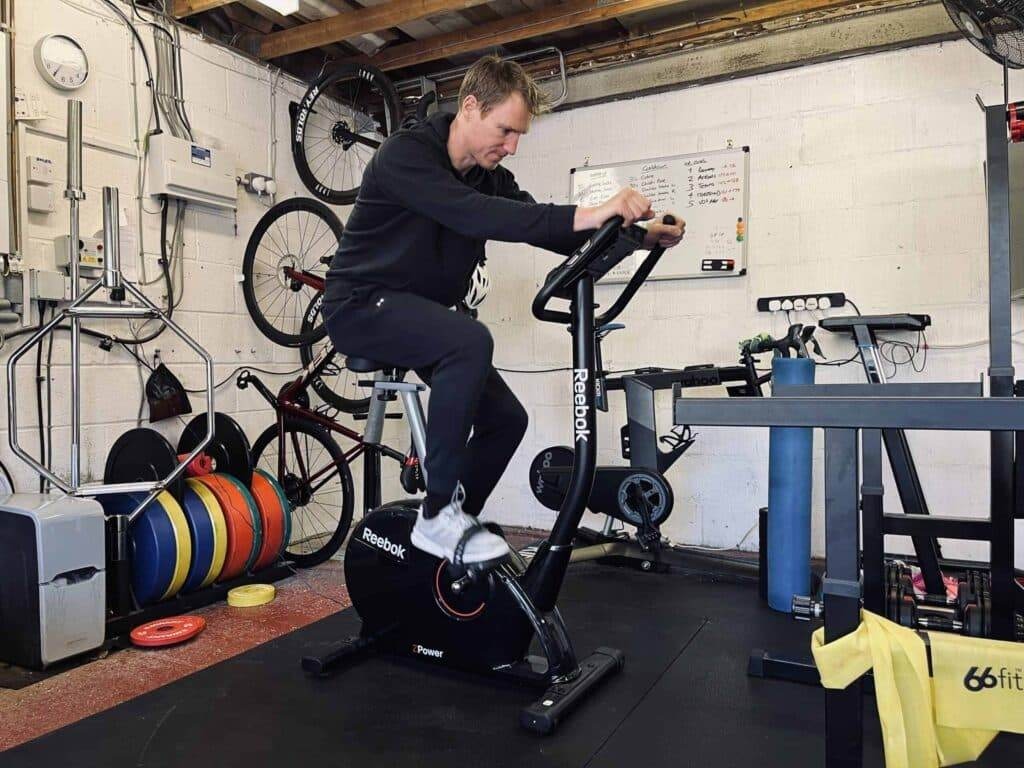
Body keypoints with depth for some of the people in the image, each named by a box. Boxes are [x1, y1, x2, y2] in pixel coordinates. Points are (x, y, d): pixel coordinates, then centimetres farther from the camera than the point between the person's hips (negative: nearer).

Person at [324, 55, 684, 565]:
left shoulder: (490, 177, 3)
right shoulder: (406, 153, -19)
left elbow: (552, 231, -3)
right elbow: (472, 215, -37)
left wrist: (641, 234, -18)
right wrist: (586, 215, -45)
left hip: (420, 312, 8)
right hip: (362, 305, -7)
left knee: (506, 418, -2)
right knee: (469, 342, -35)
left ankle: (451, 523, 17)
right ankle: (437, 517, -23)